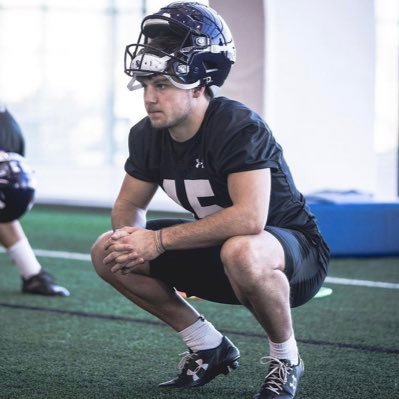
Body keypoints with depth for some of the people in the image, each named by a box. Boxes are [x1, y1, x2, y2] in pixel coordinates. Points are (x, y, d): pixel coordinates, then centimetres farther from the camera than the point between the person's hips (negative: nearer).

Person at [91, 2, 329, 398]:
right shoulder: (147, 135, -5)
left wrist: (160, 240, -35)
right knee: (108, 254, -3)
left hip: (294, 251, -8)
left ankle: (284, 359, -13)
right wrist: (128, 236, -19)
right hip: (219, 252, 8)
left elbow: (250, 218, -40)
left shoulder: (239, 127, -28)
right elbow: (129, 205, 7)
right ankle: (210, 349, 8)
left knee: (241, 251, -43)